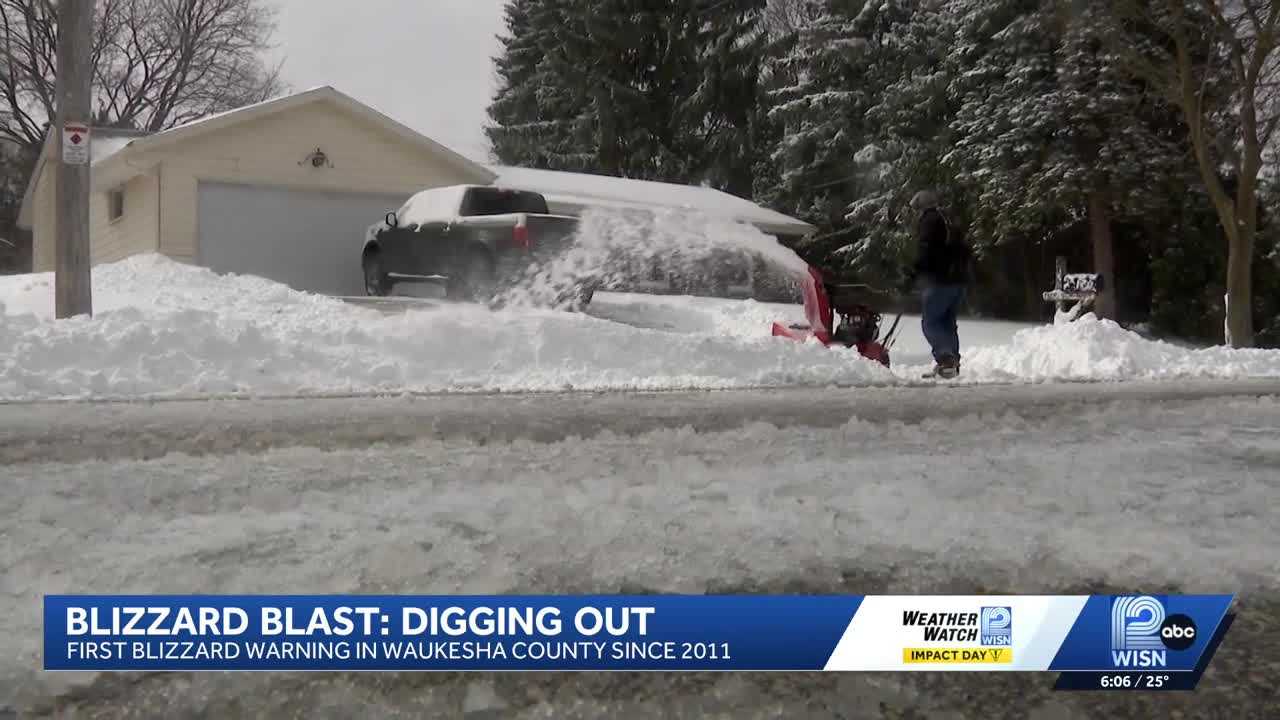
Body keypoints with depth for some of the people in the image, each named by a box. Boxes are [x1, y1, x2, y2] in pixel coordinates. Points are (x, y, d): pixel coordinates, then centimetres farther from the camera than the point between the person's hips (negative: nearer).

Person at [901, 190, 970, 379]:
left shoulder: (930, 220, -3)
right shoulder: (949, 222, 22)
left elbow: (926, 251, -16)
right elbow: (964, 251, 23)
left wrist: (913, 274, -18)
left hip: (939, 280, -8)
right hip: (959, 280, 9)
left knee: (930, 322, -8)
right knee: (948, 322, 13)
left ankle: (946, 359, -21)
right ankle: (952, 364, 11)